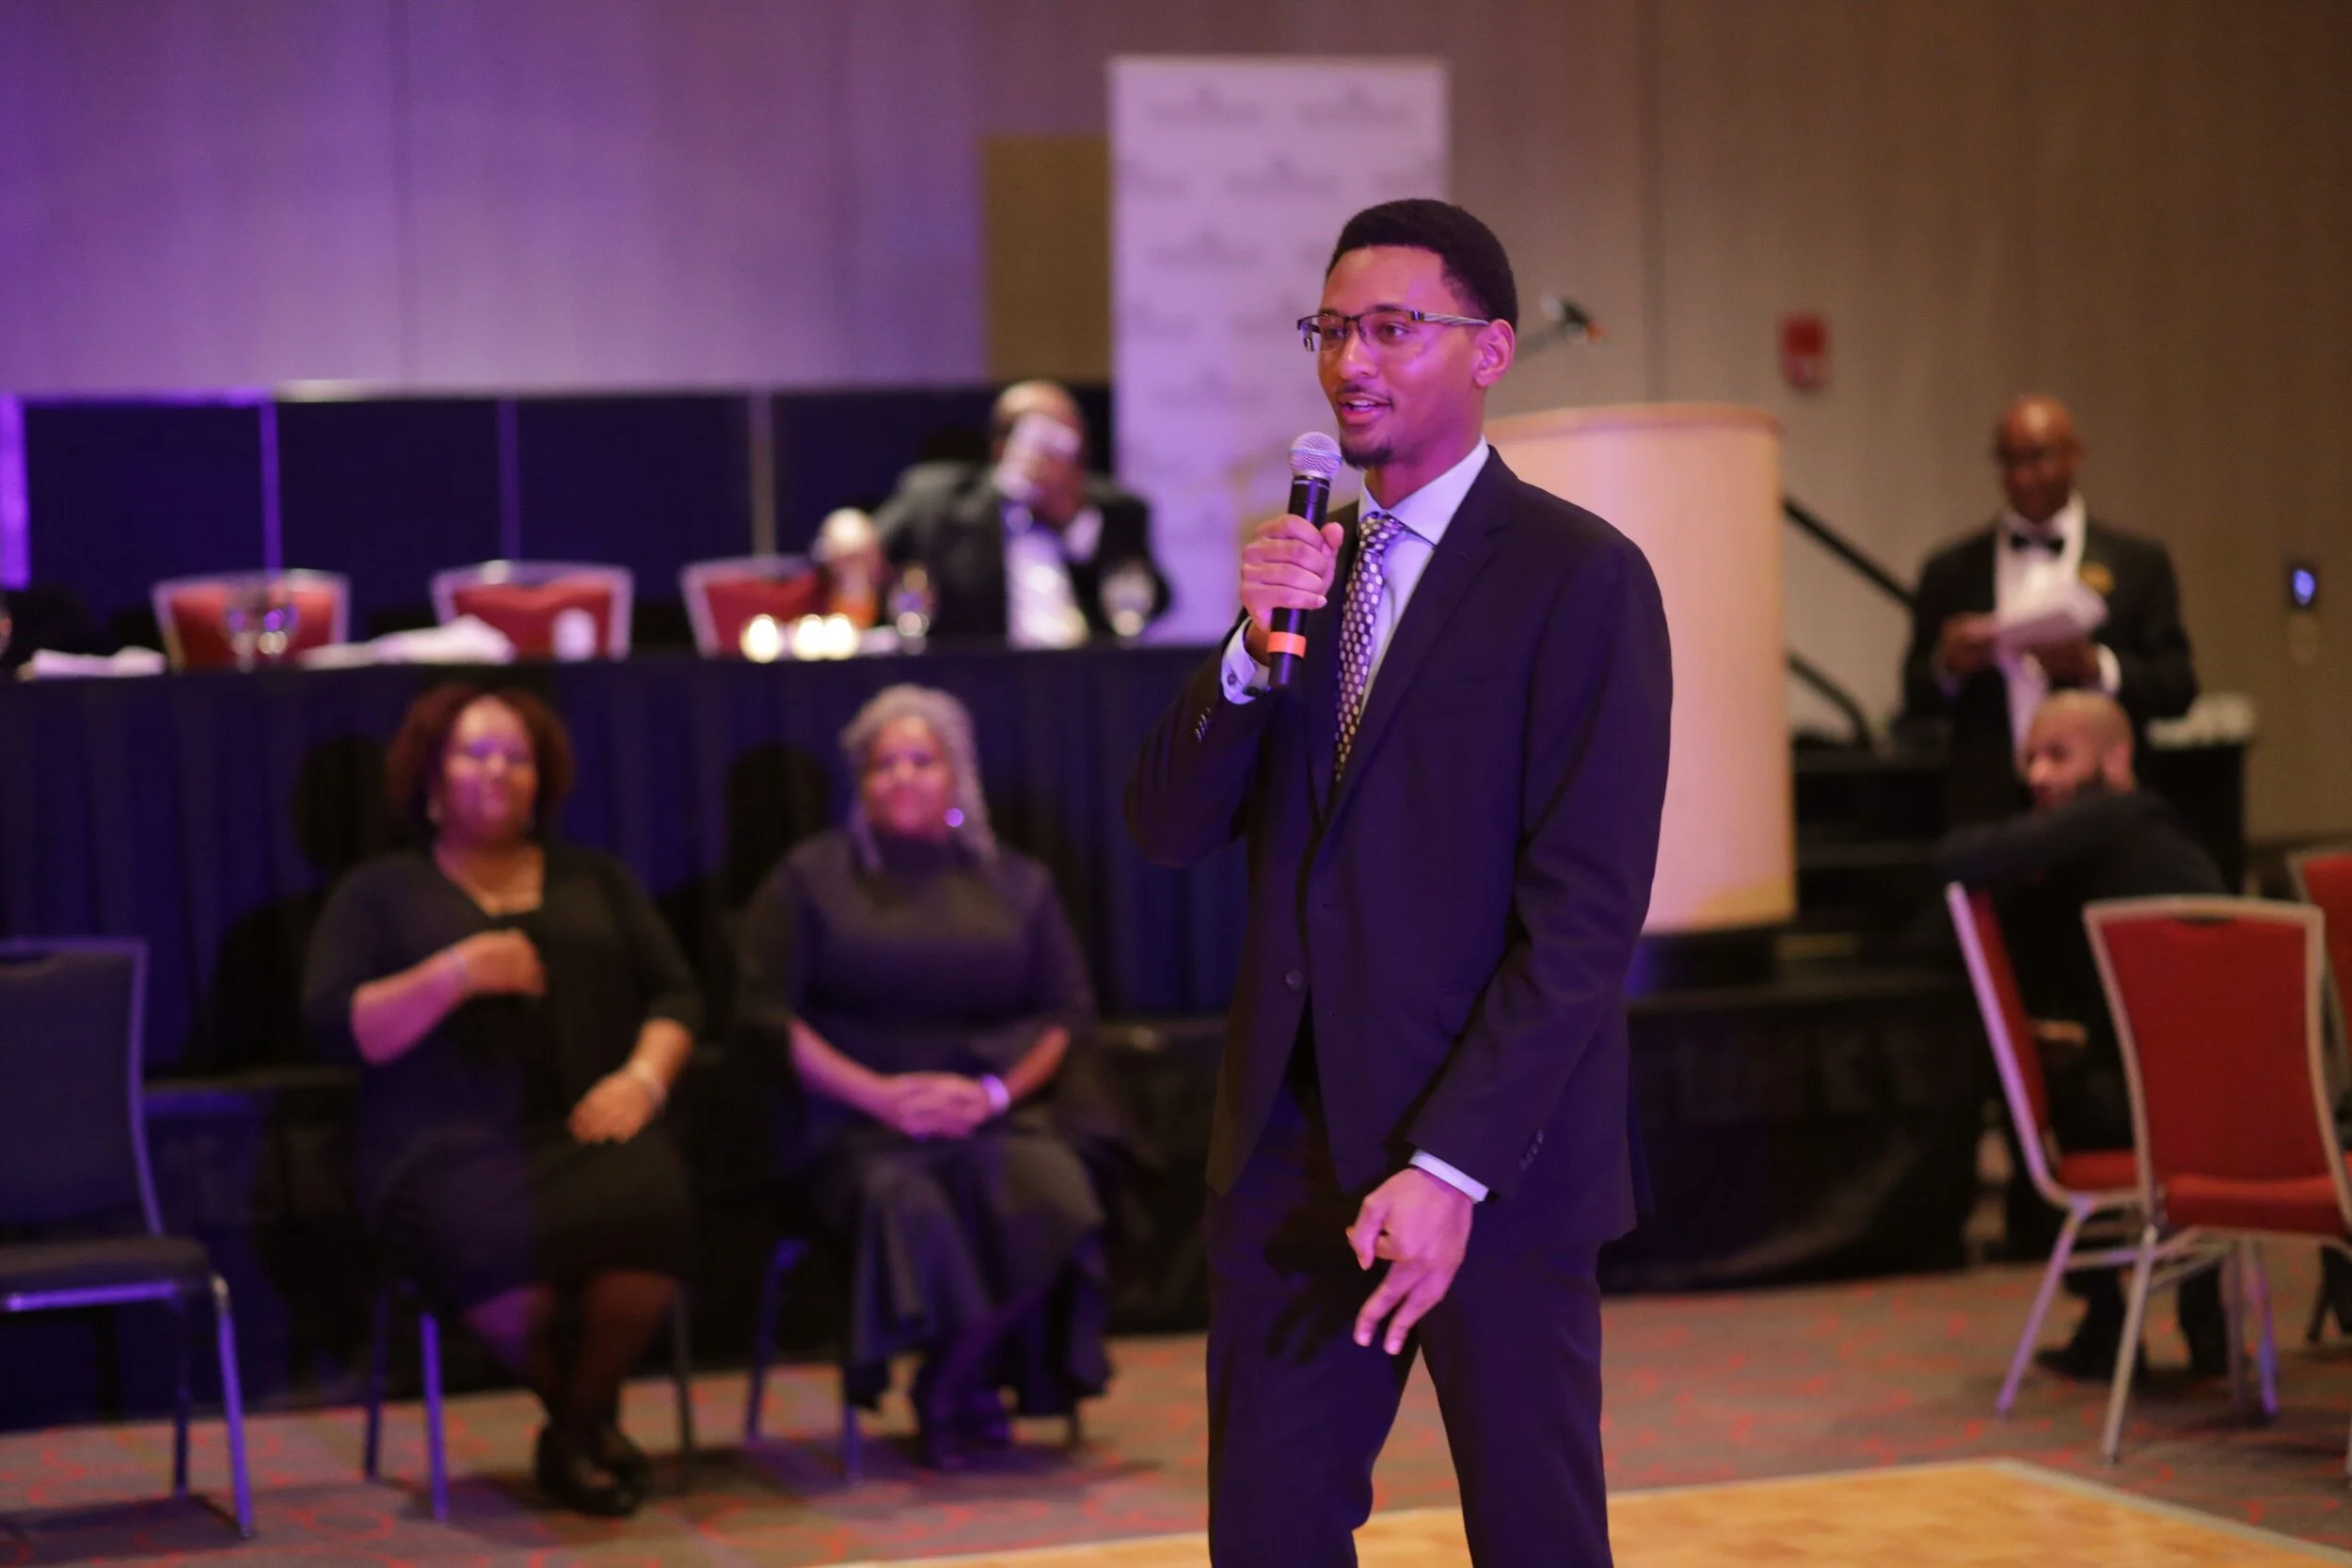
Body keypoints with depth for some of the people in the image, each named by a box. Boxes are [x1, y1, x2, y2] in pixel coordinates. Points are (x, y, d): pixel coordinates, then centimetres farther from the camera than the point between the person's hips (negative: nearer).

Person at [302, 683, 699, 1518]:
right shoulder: (379, 893, 16)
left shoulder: (596, 881, 25)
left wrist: (643, 1077, -4)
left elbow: (674, 994, 17)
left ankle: (581, 1418, -7)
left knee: (648, 1205, -35)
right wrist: (455, 973, -11)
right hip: (450, 1150, -2)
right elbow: (336, 1020, 2)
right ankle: (581, 1413, -5)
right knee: (511, 1241, -38)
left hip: (584, 1134, 2)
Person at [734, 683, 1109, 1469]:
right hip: (858, 1125, -2)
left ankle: (955, 1387, -10)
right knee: (909, 1203, -35)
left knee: (1050, 1192, -31)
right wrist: (881, 1094, -10)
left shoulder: (1019, 885, 19)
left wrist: (994, 1090, -7)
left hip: (996, 1115, 2)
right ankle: (970, 1392, -11)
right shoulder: (809, 879, 11)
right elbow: (765, 1013, 1)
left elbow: (1067, 1012, 12)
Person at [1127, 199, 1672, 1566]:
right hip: (1291, 1145, 6)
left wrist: (1450, 1171, -19)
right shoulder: (1305, 561, 12)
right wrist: (1253, 649, -12)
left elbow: (1586, 915, -14)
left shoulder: (1581, 577, -8)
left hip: (1491, 1160, -6)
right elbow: (1170, 830, 5)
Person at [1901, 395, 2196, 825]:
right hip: (1987, 810, 1)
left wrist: (2095, 665, -14)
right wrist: (1947, 665, -10)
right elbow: (1917, 700, 12)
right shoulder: (1951, 570, 12)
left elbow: (2178, 689, 2)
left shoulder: (2139, 564, 8)